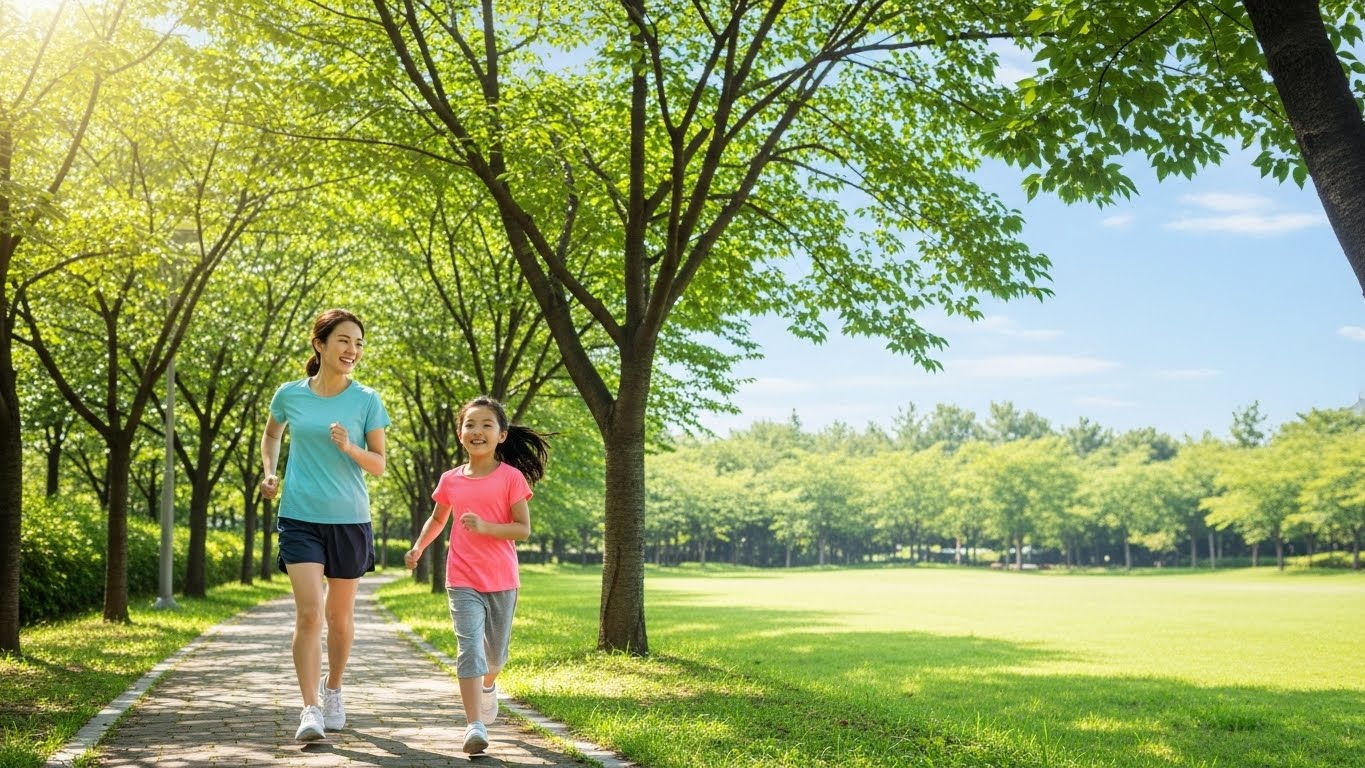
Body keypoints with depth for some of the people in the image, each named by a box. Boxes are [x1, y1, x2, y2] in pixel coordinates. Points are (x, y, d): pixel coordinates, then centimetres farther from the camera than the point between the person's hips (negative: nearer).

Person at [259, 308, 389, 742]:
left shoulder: (367, 401, -3)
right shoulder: (290, 395, 0)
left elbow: (379, 466, -2)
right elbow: (272, 434, 22)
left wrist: (349, 448, -20)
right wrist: (269, 473, 6)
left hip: (349, 519, 1)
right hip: (300, 517, -1)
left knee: (339, 615, 13)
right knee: (309, 612, -14)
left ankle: (333, 693, 34)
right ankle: (310, 710, -10)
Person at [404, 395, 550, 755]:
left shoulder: (512, 477, -7)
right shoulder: (450, 480, 3)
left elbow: (523, 529, -10)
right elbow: (438, 518, 21)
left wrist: (485, 526, -24)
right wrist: (418, 546, 7)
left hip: (502, 580, -1)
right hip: (462, 581, 1)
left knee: (496, 650, 17)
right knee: (469, 649, -14)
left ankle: (488, 686, 50)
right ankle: (475, 726, -16)